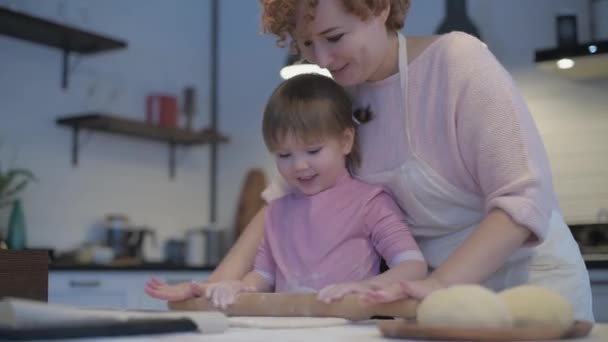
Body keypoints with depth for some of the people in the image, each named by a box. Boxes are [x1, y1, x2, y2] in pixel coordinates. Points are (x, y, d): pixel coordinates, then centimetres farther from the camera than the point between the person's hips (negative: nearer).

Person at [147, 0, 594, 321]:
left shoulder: (456, 60, -17)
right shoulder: (340, 97, 0)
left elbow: (526, 198, -22)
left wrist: (439, 283, -34)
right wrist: (223, 280, -13)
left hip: (524, 283, -4)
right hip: (441, 290, 4)